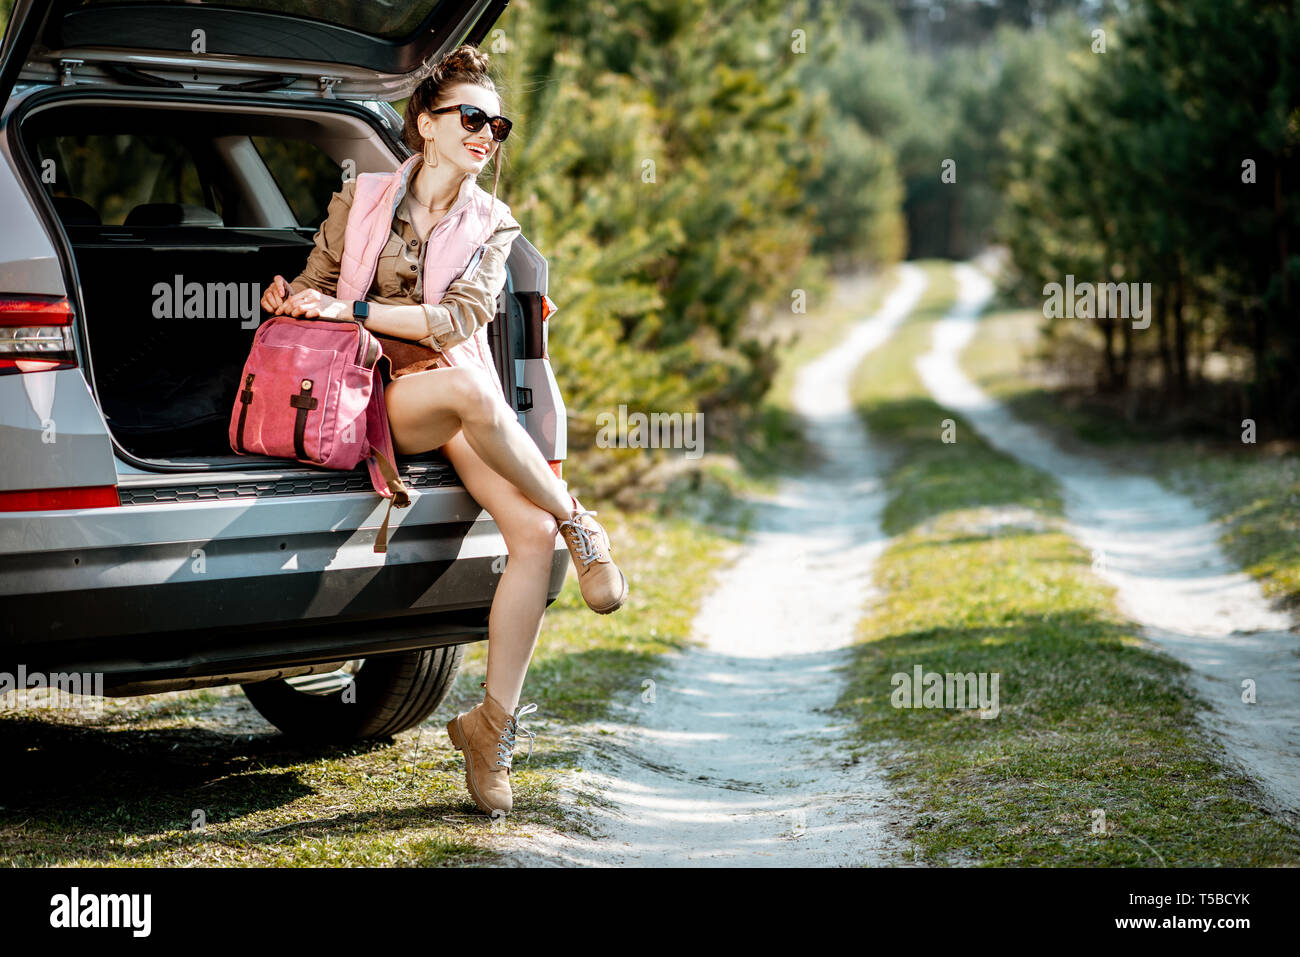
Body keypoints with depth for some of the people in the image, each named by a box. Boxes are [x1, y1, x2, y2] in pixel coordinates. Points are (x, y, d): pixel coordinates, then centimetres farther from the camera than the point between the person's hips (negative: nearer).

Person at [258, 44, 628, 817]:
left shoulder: (492, 226, 8)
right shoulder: (361, 200, 5)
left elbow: (462, 318, -7)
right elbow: (315, 287, 12)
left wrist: (354, 311, -15)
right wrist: (286, 300, -12)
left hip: (464, 391, 3)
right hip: (377, 393, -2)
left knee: (534, 535, -21)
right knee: (470, 390, -39)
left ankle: (495, 723, -12)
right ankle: (575, 518, -16)